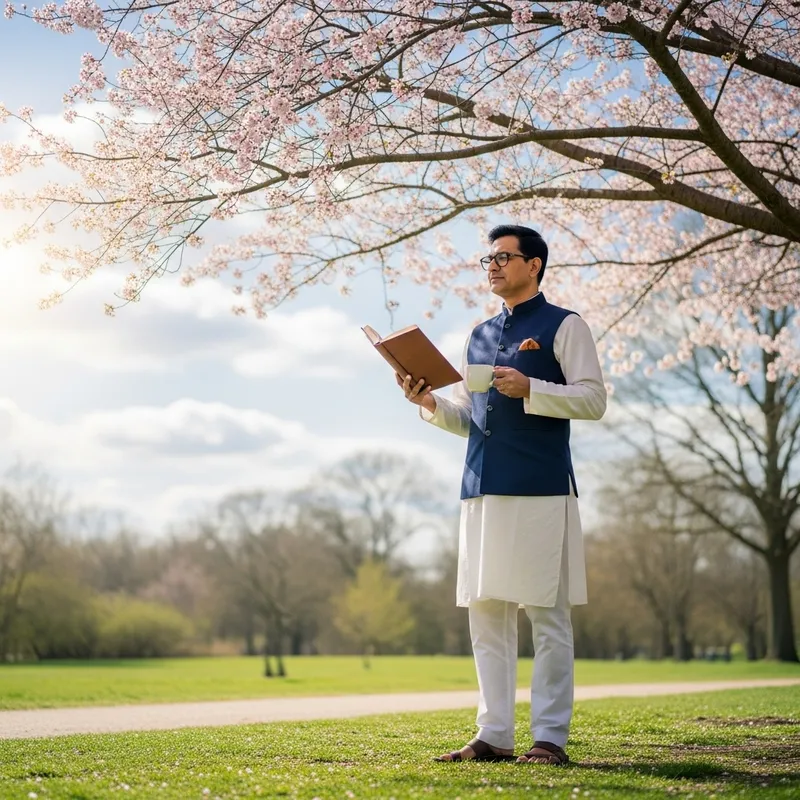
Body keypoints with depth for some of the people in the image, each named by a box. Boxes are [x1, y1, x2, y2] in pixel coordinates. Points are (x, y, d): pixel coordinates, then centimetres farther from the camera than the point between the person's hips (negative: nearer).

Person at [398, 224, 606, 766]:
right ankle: (495, 735, 12)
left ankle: (550, 737, 2)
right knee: (487, 614, 6)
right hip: (483, 490, 7)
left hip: (541, 490, -6)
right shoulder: (480, 336, 21)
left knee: (547, 615, -3)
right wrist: (431, 404, 4)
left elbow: (593, 399, -5)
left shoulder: (563, 326, 2)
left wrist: (530, 389, -17)